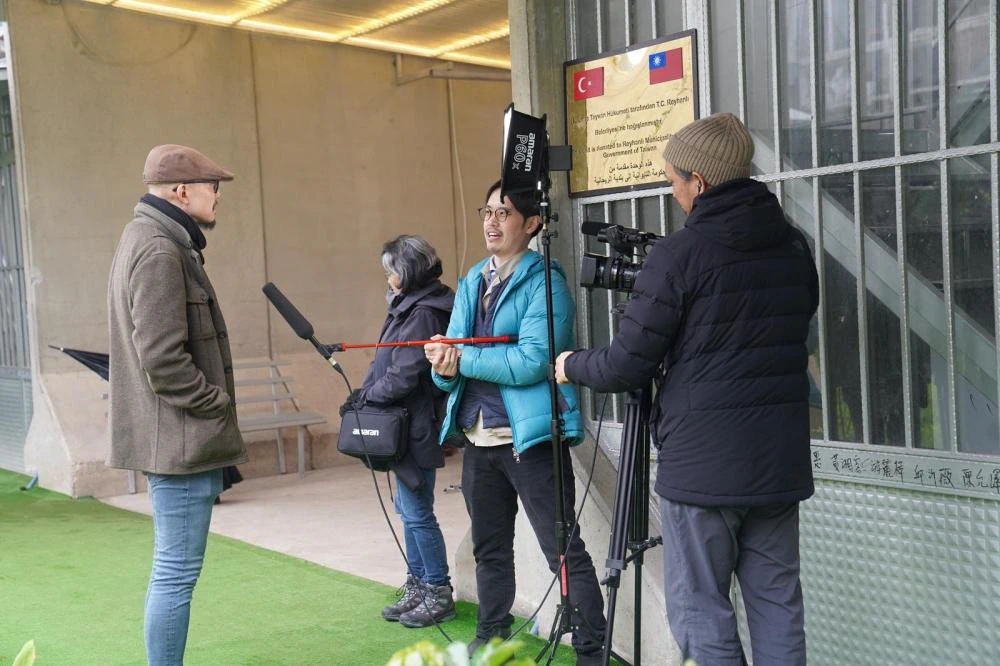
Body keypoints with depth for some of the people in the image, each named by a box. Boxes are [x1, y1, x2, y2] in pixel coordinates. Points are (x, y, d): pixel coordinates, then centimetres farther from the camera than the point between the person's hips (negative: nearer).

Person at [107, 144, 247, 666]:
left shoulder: (152, 240, 16)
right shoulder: (159, 251, -17)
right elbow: (164, 360, -24)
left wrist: (214, 406, 13)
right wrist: (218, 404, -11)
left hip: (176, 437, 11)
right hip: (180, 440, -11)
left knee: (174, 570, 18)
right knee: (176, 572, -3)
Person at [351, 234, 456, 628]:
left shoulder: (423, 313, -18)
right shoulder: (409, 307, 13)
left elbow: (403, 376, -21)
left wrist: (366, 396, -8)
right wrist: (367, 395, 5)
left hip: (416, 428, -10)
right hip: (405, 425, 10)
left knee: (417, 513, -2)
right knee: (409, 510, 16)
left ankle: (438, 595, 10)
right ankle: (417, 587, 26)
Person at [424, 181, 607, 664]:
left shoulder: (545, 282, -9)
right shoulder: (471, 283, 13)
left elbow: (532, 361, -22)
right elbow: (449, 368, 10)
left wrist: (462, 358, -16)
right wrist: (445, 367, -13)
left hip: (530, 437, -7)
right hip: (479, 439, 8)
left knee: (564, 550, -4)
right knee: (489, 548, 20)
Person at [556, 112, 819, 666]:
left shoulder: (678, 255, -13)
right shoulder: (794, 248, 7)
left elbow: (626, 367, -10)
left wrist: (572, 366, 10)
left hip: (702, 464, -6)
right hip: (780, 461, 6)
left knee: (699, 608, 3)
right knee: (776, 604, 11)